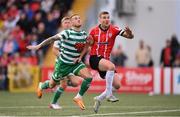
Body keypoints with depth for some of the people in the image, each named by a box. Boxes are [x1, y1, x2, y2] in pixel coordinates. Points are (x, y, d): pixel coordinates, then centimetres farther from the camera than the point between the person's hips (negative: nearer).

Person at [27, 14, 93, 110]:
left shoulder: (84, 34, -3)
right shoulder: (67, 33, -22)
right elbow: (52, 39, -18)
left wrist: (80, 57, -1)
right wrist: (39, 46, -20)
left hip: (76, 63, 4)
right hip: (63, 64, -4)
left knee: (89, 77, -21)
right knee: (52, 85, 12)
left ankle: (78, 97, -3)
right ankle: (41, 86, 49)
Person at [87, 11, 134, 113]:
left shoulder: (114, 29, -1)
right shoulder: (94, 31, 0)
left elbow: (130, 36, -10)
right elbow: (90, 44, 14)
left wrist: (129, 33, -34)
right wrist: (89, 41, -10)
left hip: (106, 60, 4)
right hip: (95, 58, -4)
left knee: (117, 85, -4)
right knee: (111, 66, -34)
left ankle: (99, 99, 16)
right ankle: (109, 94, -28)